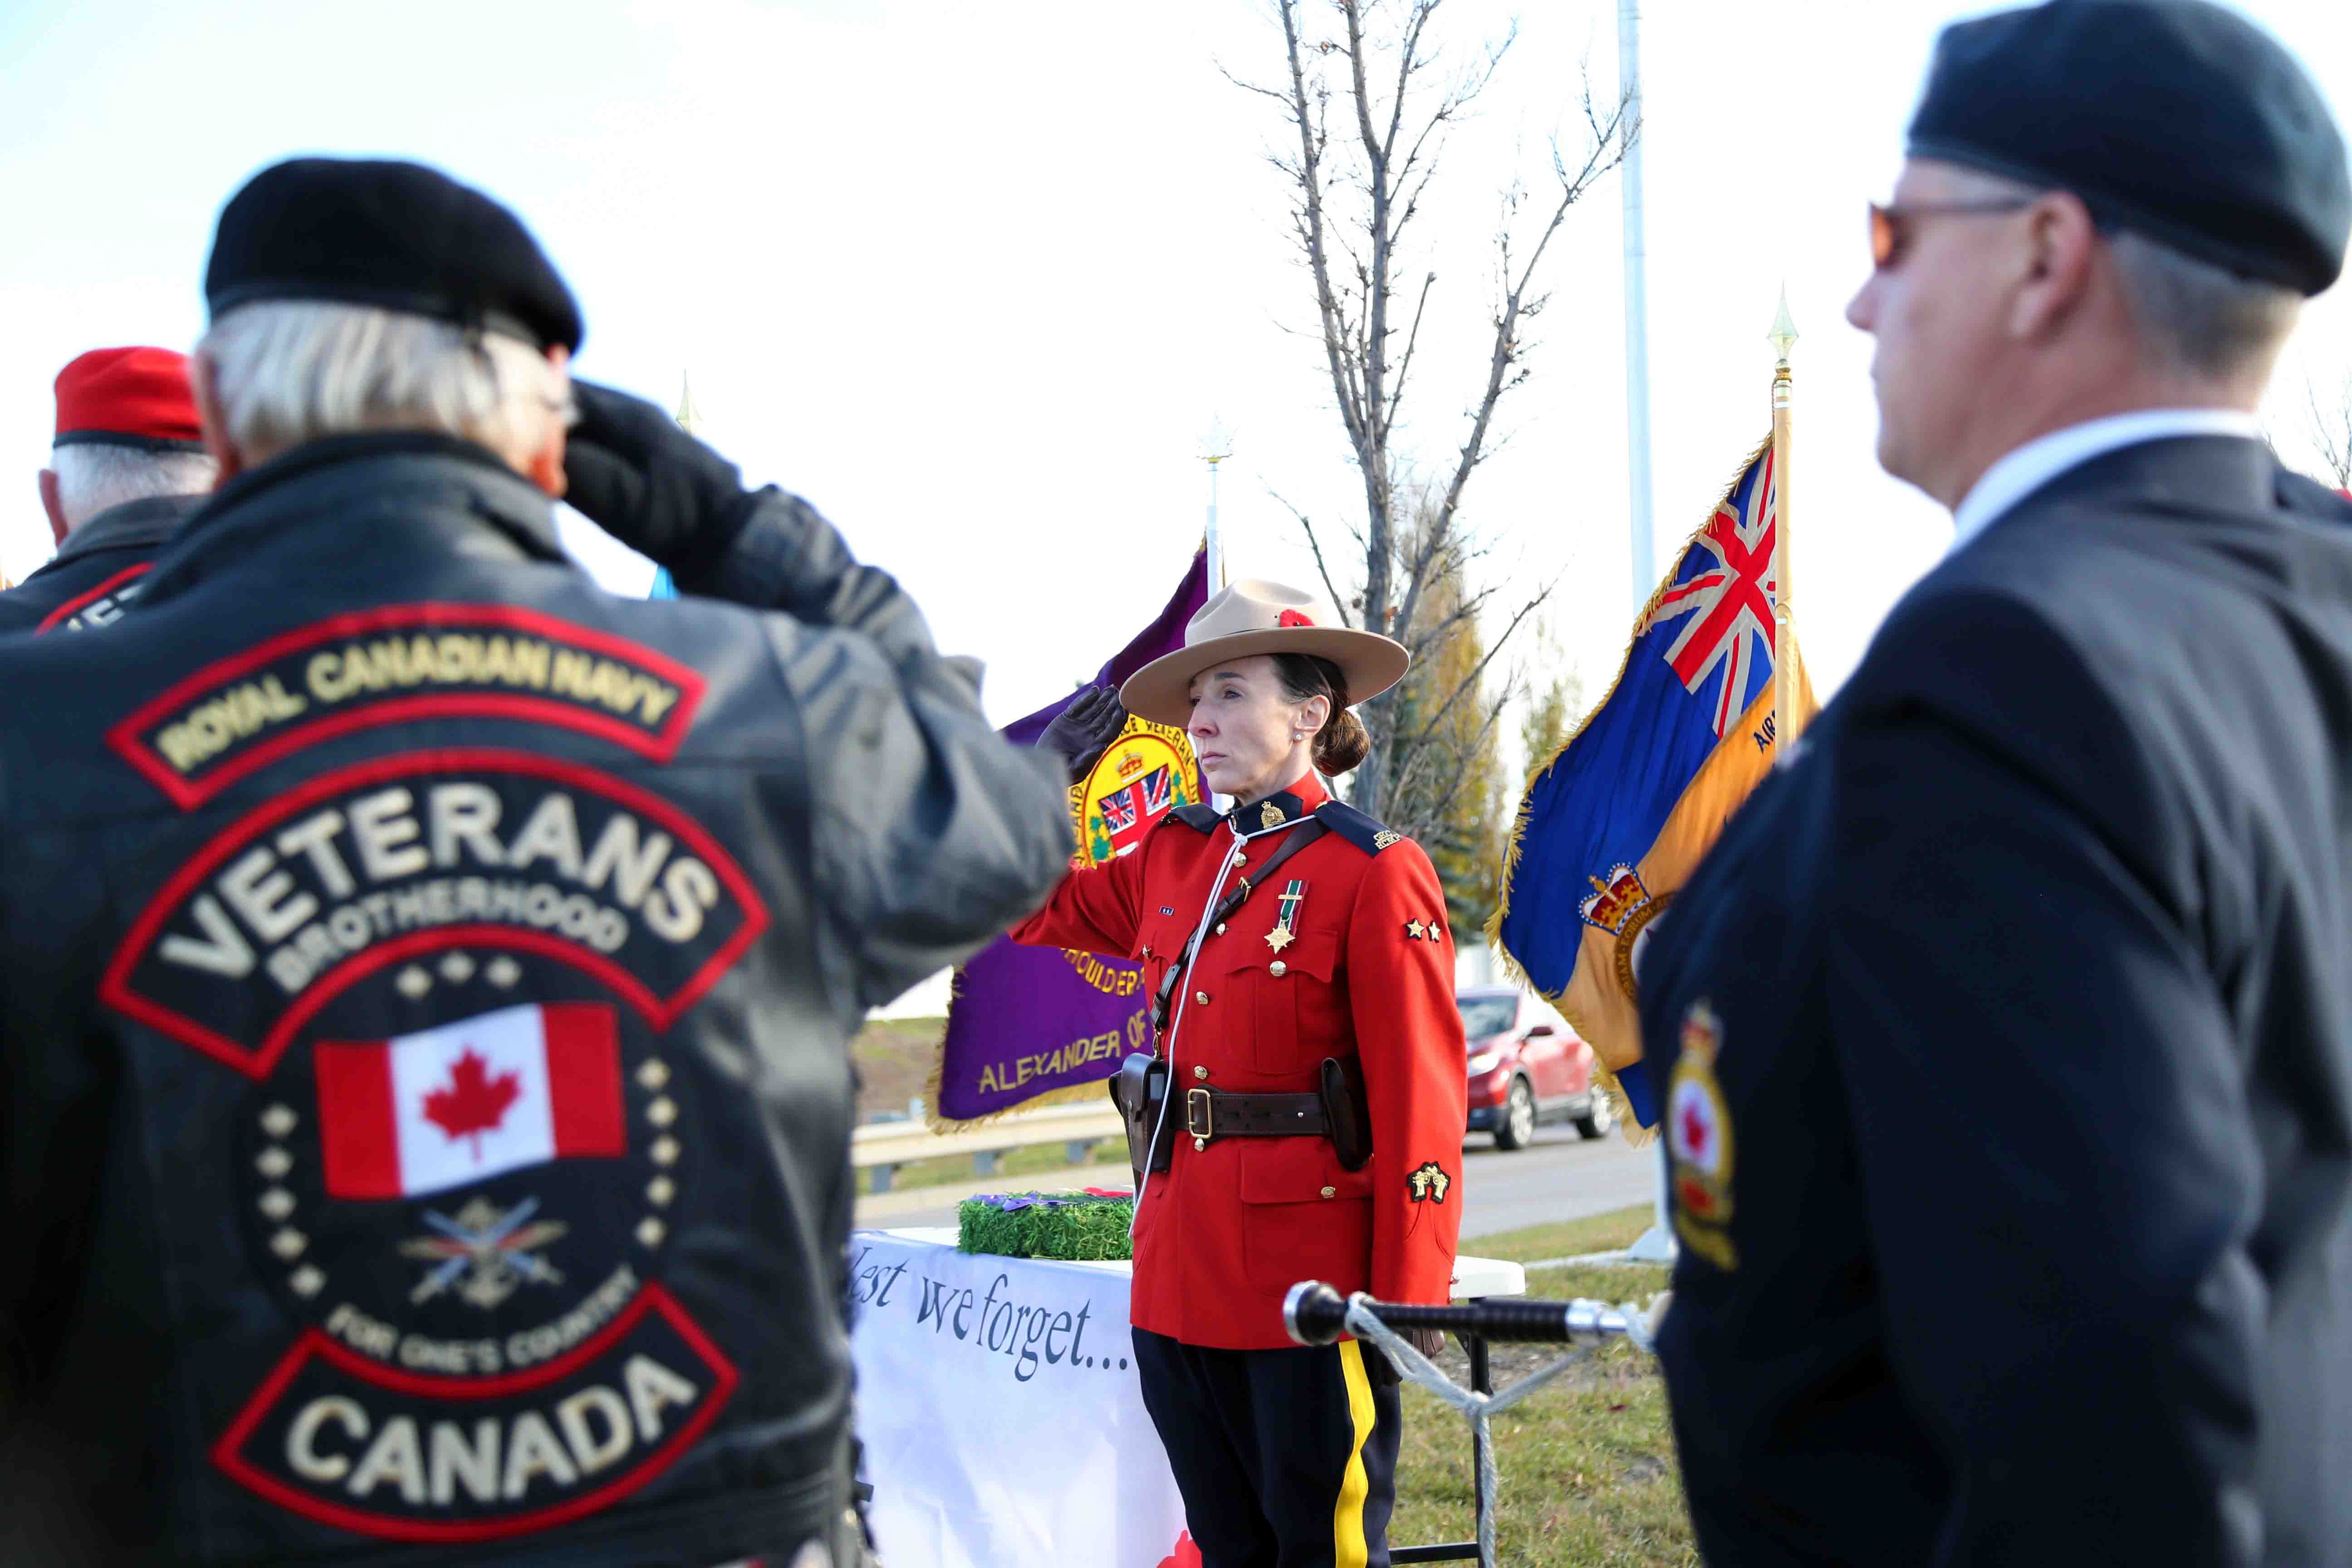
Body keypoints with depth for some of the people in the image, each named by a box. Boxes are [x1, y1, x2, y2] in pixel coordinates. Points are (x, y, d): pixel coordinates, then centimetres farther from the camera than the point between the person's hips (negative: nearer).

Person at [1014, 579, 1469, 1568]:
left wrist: (1408, 1304, -15)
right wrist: (1050, 773, 10)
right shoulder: (1174, 857, 9)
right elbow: (1038, 909, 25)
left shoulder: (1375, 873, -11)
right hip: (1179, 1278, 7)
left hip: (1310, 1283, -6)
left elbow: (1419, 1108, -13)